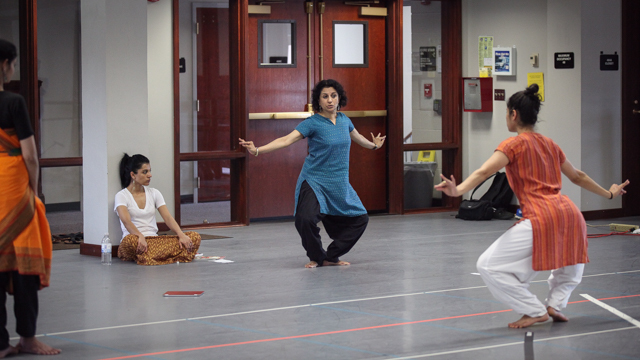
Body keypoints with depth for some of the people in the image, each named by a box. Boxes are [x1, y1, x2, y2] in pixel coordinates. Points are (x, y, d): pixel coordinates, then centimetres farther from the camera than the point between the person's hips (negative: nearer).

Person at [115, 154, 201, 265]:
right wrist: (141, 237, -37)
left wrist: (181, 235, -15)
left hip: (155, 240, 5)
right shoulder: (122, 196, 0)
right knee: (130, 241, -43)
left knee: (195, 237, -17)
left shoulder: (154, 193, 15)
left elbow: (168, 217, 4)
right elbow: (126, 221, -18)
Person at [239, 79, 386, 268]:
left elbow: (356, 136, 28)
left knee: (360, 219, 8)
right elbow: (286, 140, -20)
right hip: (315, 182, -6)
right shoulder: (312, 123, -11)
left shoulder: (344, 120, 6)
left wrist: (373, 145, 47)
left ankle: (331, 256, 21)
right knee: (306, 218, -28)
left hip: (340, 184, 6)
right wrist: (257, 150, -32)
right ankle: (317, 257, -1)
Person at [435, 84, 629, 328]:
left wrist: (458, 191, -28)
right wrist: (608, 194, 49)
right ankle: (555, 304, 23)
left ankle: (535, 311, 1)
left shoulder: (514, 145, 3)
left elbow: (484, 172, -14)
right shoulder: (549, 144, 23)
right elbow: (578, 177, 34)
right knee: (571, 256, 40)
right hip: (570, 214, 8)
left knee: (488, 266, 0)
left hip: (541, 219, -7)